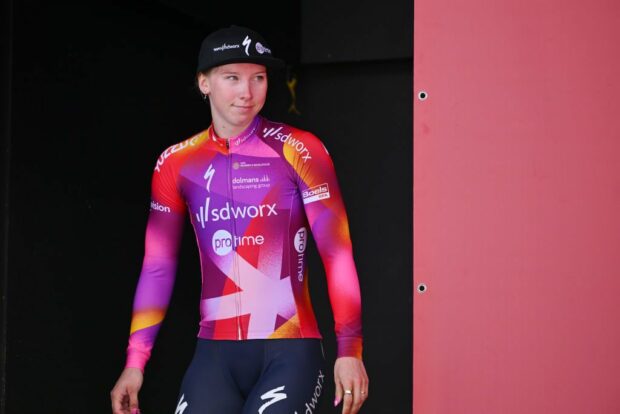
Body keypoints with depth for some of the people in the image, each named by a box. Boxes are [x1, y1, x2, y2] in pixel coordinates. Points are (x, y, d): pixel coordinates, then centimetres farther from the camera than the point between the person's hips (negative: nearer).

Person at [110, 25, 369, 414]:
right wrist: (135, 363, 6)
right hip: (215, 353, 3)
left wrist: (349, 350, -11)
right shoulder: (177, 163, 6)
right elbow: (158, 266, 9)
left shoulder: (299, 150, -3)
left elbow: (337, 253, -5)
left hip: (290, 351, -3)